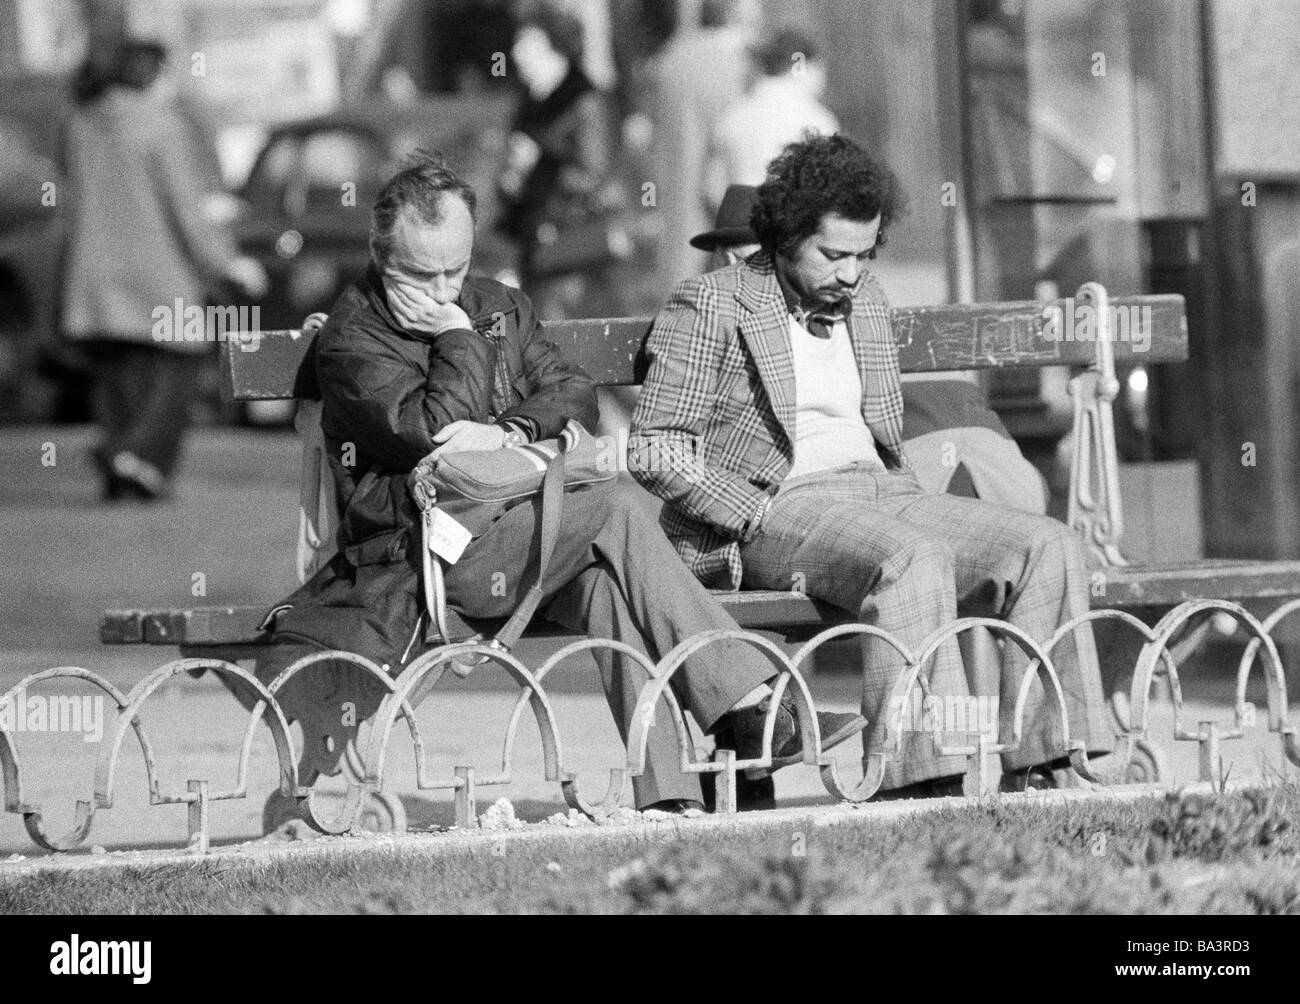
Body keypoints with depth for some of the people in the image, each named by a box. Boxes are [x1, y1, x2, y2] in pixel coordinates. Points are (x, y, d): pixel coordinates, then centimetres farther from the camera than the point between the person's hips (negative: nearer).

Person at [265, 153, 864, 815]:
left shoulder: (499, 306, 20)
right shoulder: (351, 338, -2)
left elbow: (575, 394, 11)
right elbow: (436, 433, -16)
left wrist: (509, 431, -9)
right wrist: (459, 335, -5)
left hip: (524, 531, 6)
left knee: (606, 579, -30)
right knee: (614, 515, -27)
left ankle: (664, 795, -39)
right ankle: (749, 706, -29)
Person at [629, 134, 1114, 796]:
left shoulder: (864, 302, 21)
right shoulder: (711, 308, -2)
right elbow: (654, 451, -7)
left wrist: (913, 498, 8)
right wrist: (757, 516, -16)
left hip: (879, 491, 7)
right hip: (777, 508, -7)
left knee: (1047, 547, -15)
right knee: (913, 559, -37)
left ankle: (1034, 763, -24)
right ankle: (918, 777, -44)